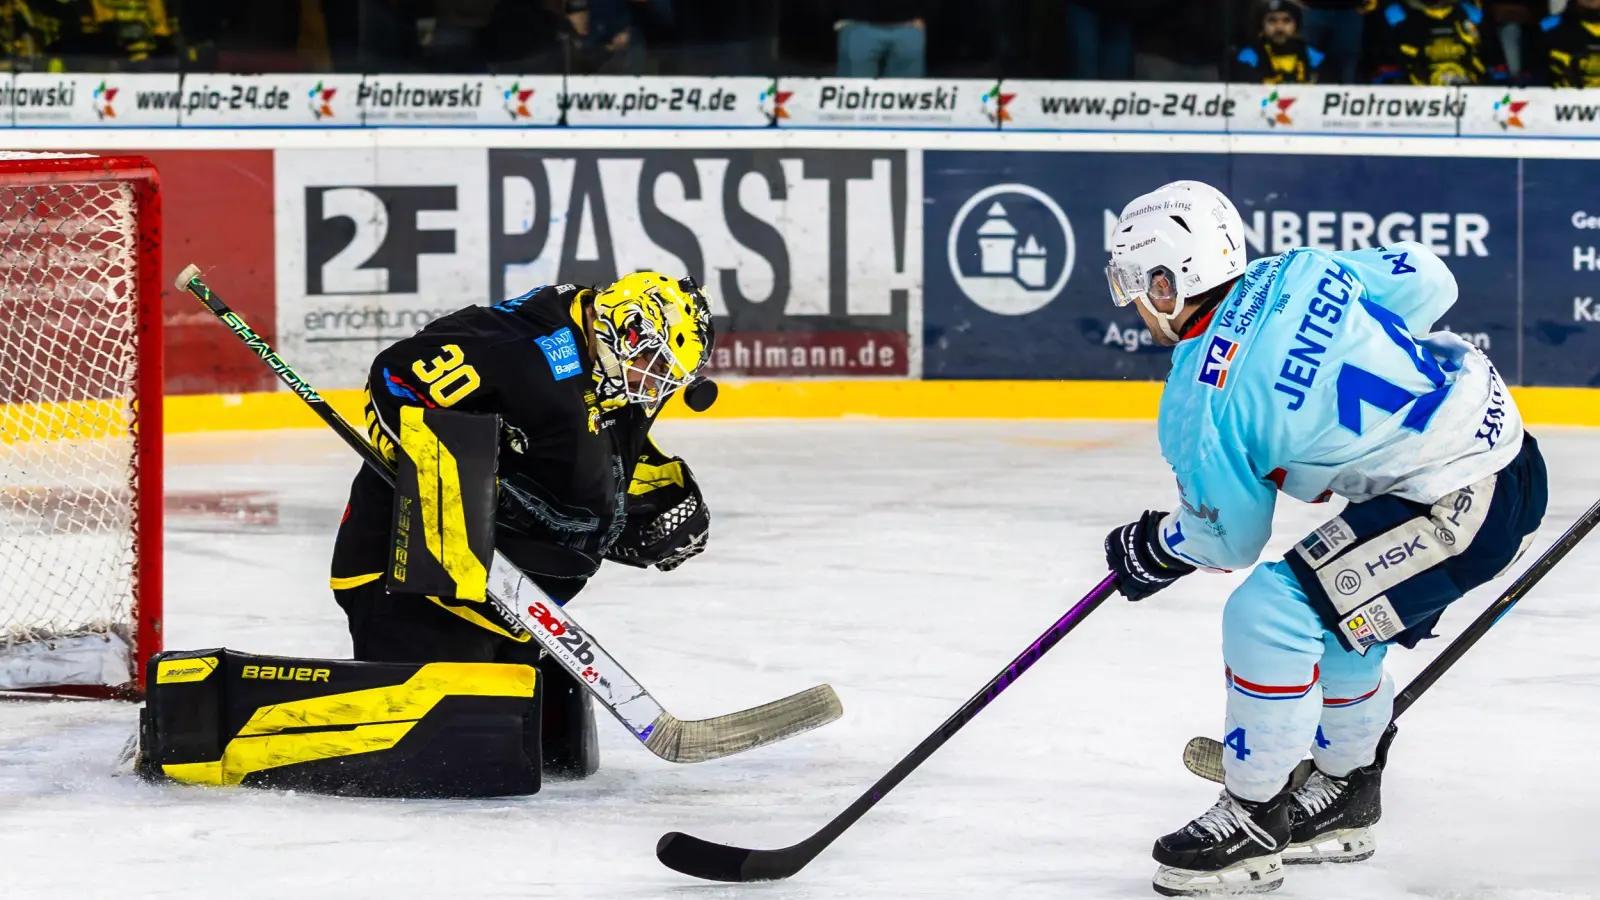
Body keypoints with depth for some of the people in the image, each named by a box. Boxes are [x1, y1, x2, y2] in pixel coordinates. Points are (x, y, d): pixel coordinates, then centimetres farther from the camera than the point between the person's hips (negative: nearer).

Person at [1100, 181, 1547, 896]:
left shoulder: (1198, 409, -15)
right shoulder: (1297, 274, 2)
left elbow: (1228, 539, -1)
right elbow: (1426, 282, 13)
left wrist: (1152, 549, 20)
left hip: (1456, 505, -10)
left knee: (1270, 613, -9)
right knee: (1332, 617, 24)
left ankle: (1254, 821, 3)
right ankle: (1345, 793, 40)